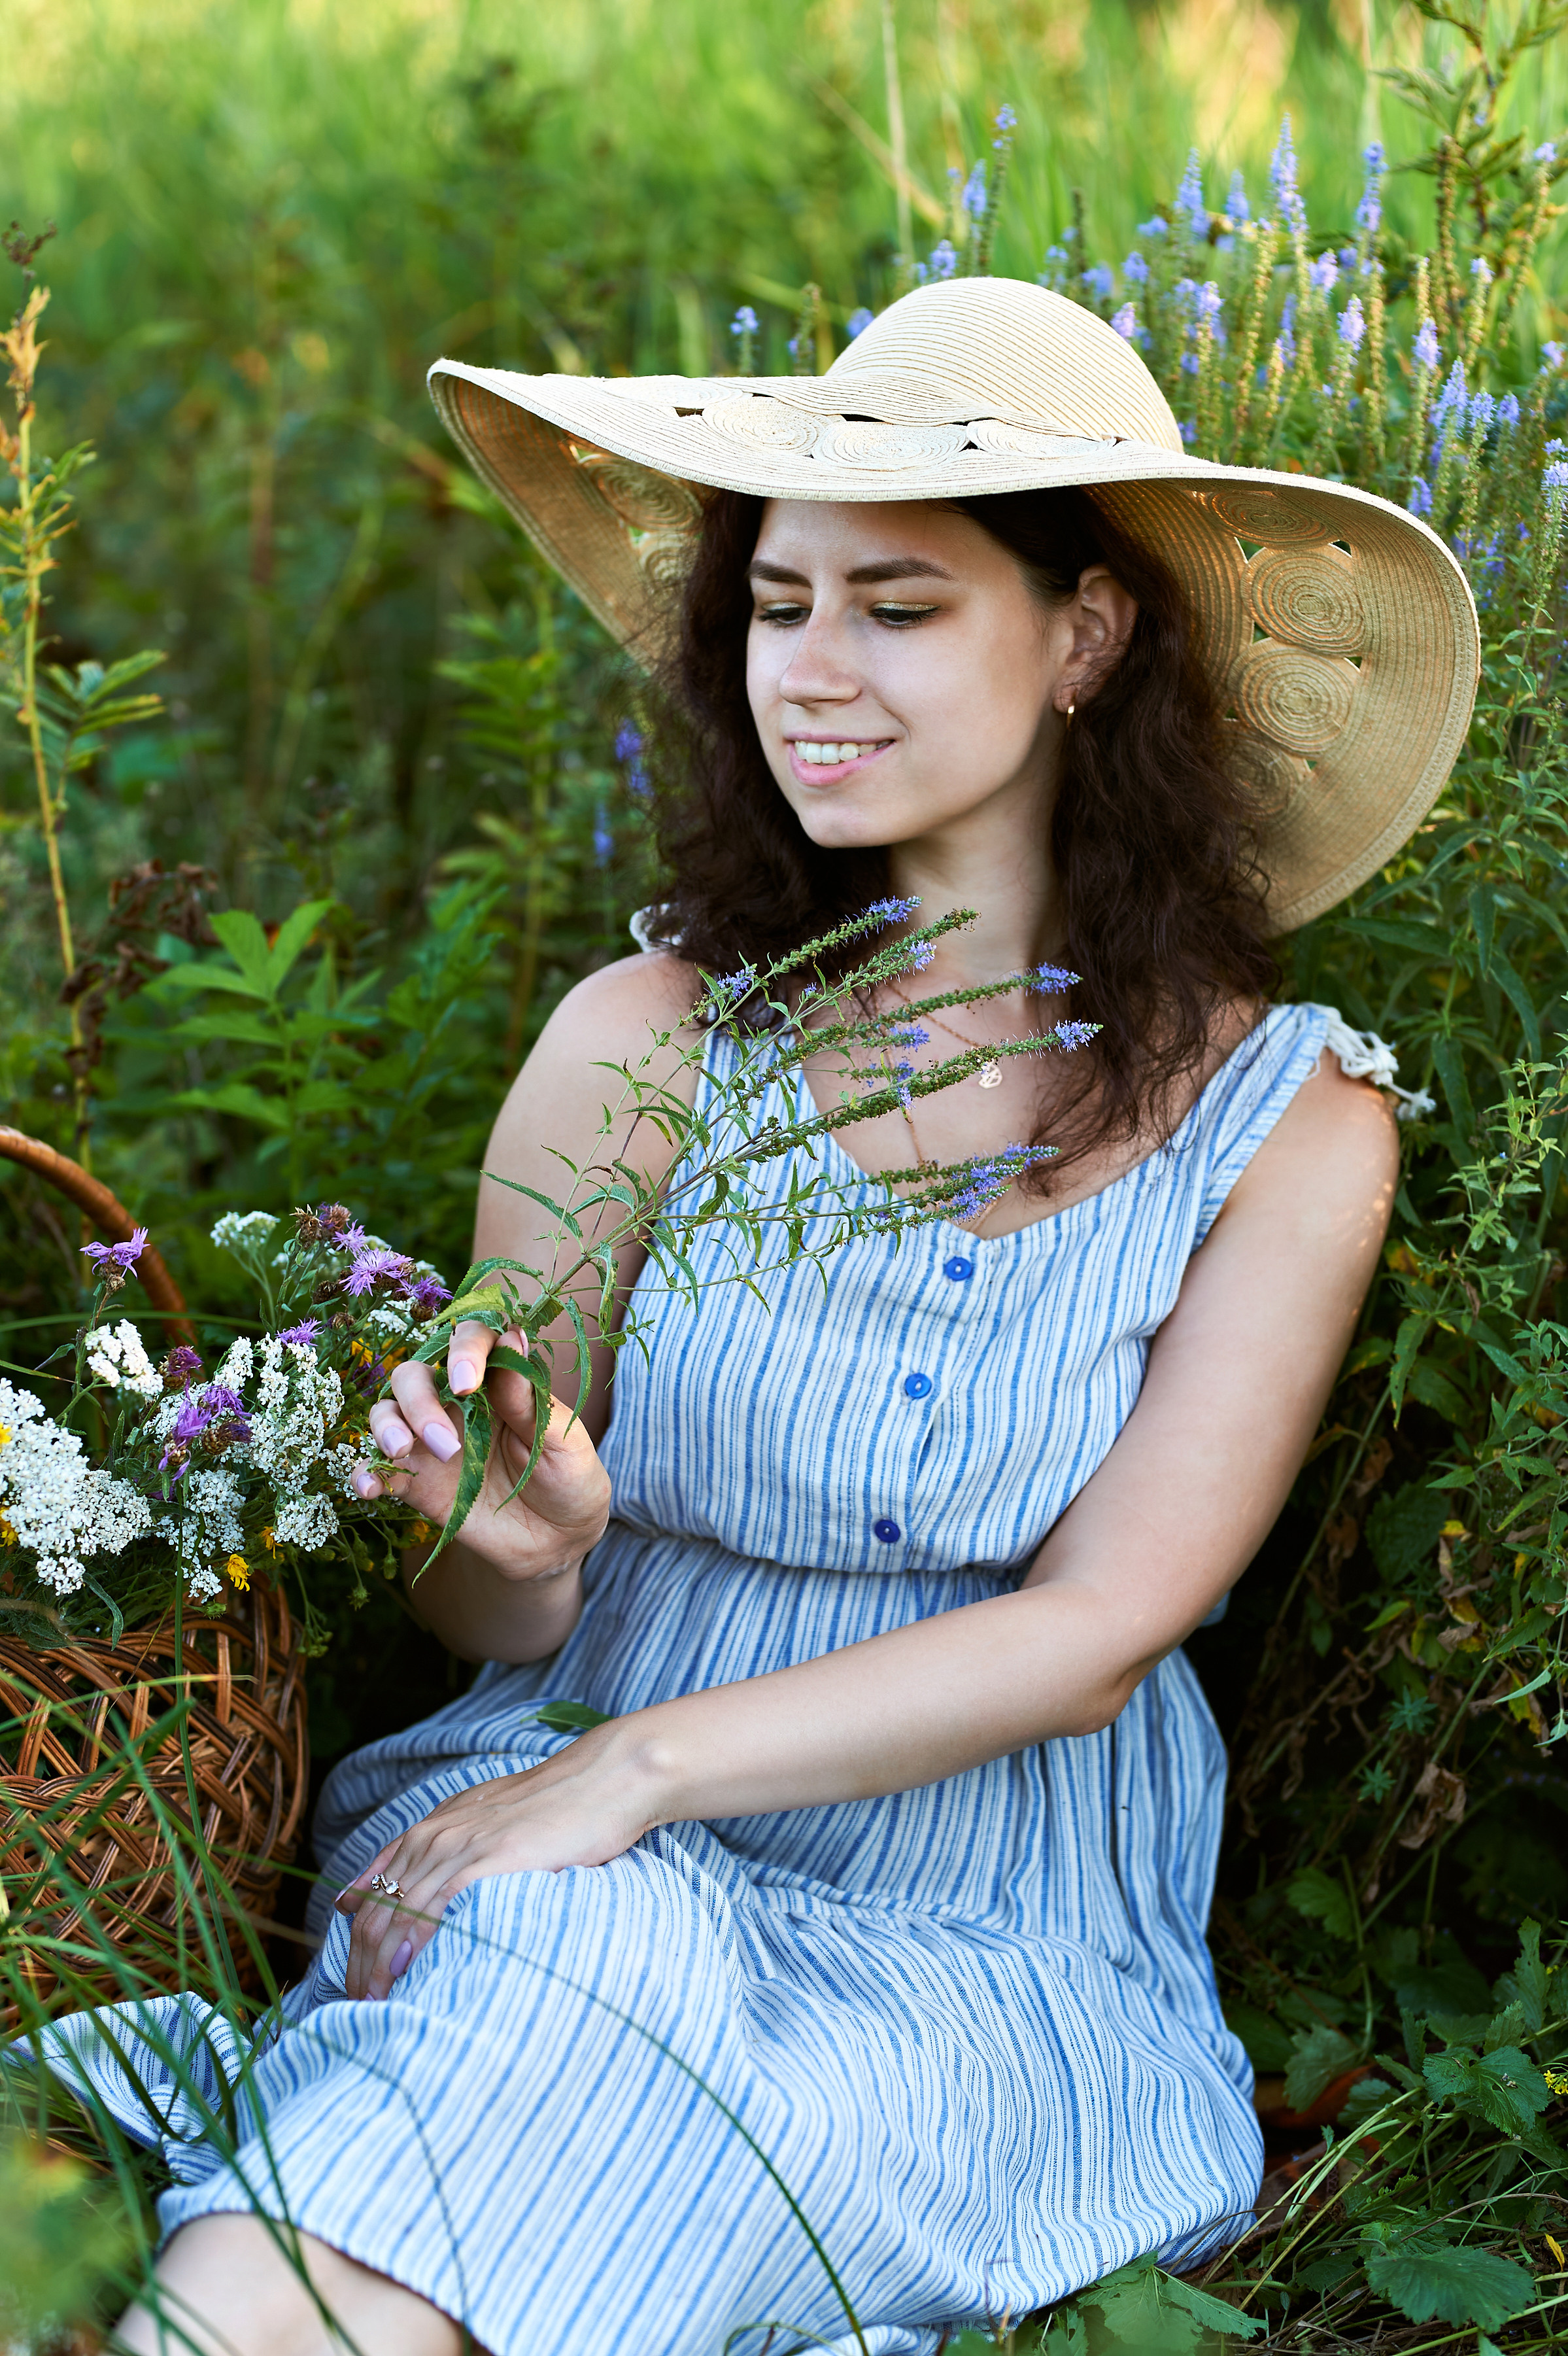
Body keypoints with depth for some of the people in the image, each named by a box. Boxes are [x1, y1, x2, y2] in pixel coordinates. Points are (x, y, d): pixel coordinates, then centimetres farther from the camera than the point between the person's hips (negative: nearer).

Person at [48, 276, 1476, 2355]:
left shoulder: (1291, 1126, -3)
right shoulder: (646, 1043, -3)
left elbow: (1095, 1631, -8)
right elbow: (488, 1621, 2)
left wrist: (640, 1765, -18)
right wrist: (523, 1540, -22)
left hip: (997, 1938, 0)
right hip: (583, 1836, 1)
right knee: (563, 1964, -33)